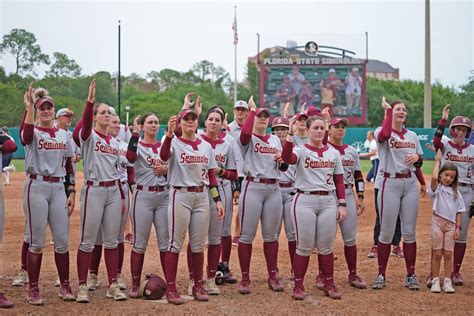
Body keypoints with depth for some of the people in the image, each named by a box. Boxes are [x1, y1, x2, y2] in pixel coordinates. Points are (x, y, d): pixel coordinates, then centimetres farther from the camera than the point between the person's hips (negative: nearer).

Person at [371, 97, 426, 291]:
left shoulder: (412, 136, 12)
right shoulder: (381, 132, -4)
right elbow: (385, 135, -30)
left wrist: (417, 157, -4)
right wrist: (387, 110, -18)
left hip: (410, 184, 4)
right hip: (390, 184, -4)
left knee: (409, 232, 6)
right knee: (386, 233, 0)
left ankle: (411, 275, 13)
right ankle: (381, 275, 10)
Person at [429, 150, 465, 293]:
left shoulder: (456, 192, 10)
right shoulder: (436, 189, -1)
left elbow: (459, 211, 10)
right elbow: (434, 178, -23)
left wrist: (458, 227, 1)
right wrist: (438, 160, -13)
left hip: (451, 224, 3)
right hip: (438, 222, -3)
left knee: (448, 254, 5)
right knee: (437, 254, 1)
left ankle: (447, 282, 10)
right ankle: (435, 281, 8)